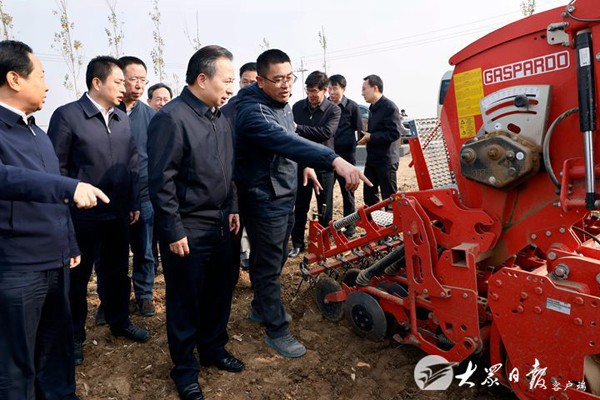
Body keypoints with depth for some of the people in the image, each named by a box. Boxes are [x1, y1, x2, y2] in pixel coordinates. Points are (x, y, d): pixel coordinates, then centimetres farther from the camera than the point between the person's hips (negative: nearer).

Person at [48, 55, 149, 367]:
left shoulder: (123, 119, 6)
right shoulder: (67, 115, -10)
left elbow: (132, 164, 8)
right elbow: (57, 167, -8)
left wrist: (134, 203, 7)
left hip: (118, 213, 5)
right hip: (83, 215, -5)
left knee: (117, 272, 18)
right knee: (77, 276, 12)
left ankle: (120, 321, 38)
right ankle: (74, 335, 29)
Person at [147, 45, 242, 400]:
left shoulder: (221, 118, 9)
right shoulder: (171, 118, -16)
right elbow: (162, 182, -18)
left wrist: (232, 208, 14)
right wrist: (174, 231, -17)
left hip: (220, 225, 8)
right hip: (188, 232, -7)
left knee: (220, 293, 19)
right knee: (185, 302, 9)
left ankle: (214, 348, 41)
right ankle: (185, 369, 28)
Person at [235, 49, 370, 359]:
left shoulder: (281, 103, 6)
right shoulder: (253, 112, -26)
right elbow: (285, 142, -43)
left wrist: (305, 165, 19)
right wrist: (334, 160, -53)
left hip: (284, 196, 9)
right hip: (264, 201, -9)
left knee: (276, 257, 22)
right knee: (268, 266, 2)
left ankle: (261, 306, 42)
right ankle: (277, 331, 17)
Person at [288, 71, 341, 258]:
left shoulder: (333, 110, -4)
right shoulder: (298, 107, 4)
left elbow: (326, 132, -20)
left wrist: (299, 128, -21)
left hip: (323, 165, -2)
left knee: (325, 207, 9)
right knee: (300, 207, 9)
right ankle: (297, 243, 21)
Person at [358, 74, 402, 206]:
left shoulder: (389, 107, -14)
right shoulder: (373, 108, 14)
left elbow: (394, 133, -22)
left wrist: (371, 137, -18)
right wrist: (366, 135, 2)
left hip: (386, 160, -9)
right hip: (372, 159, 9)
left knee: (389, 196, 1)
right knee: (369, 194, 12)